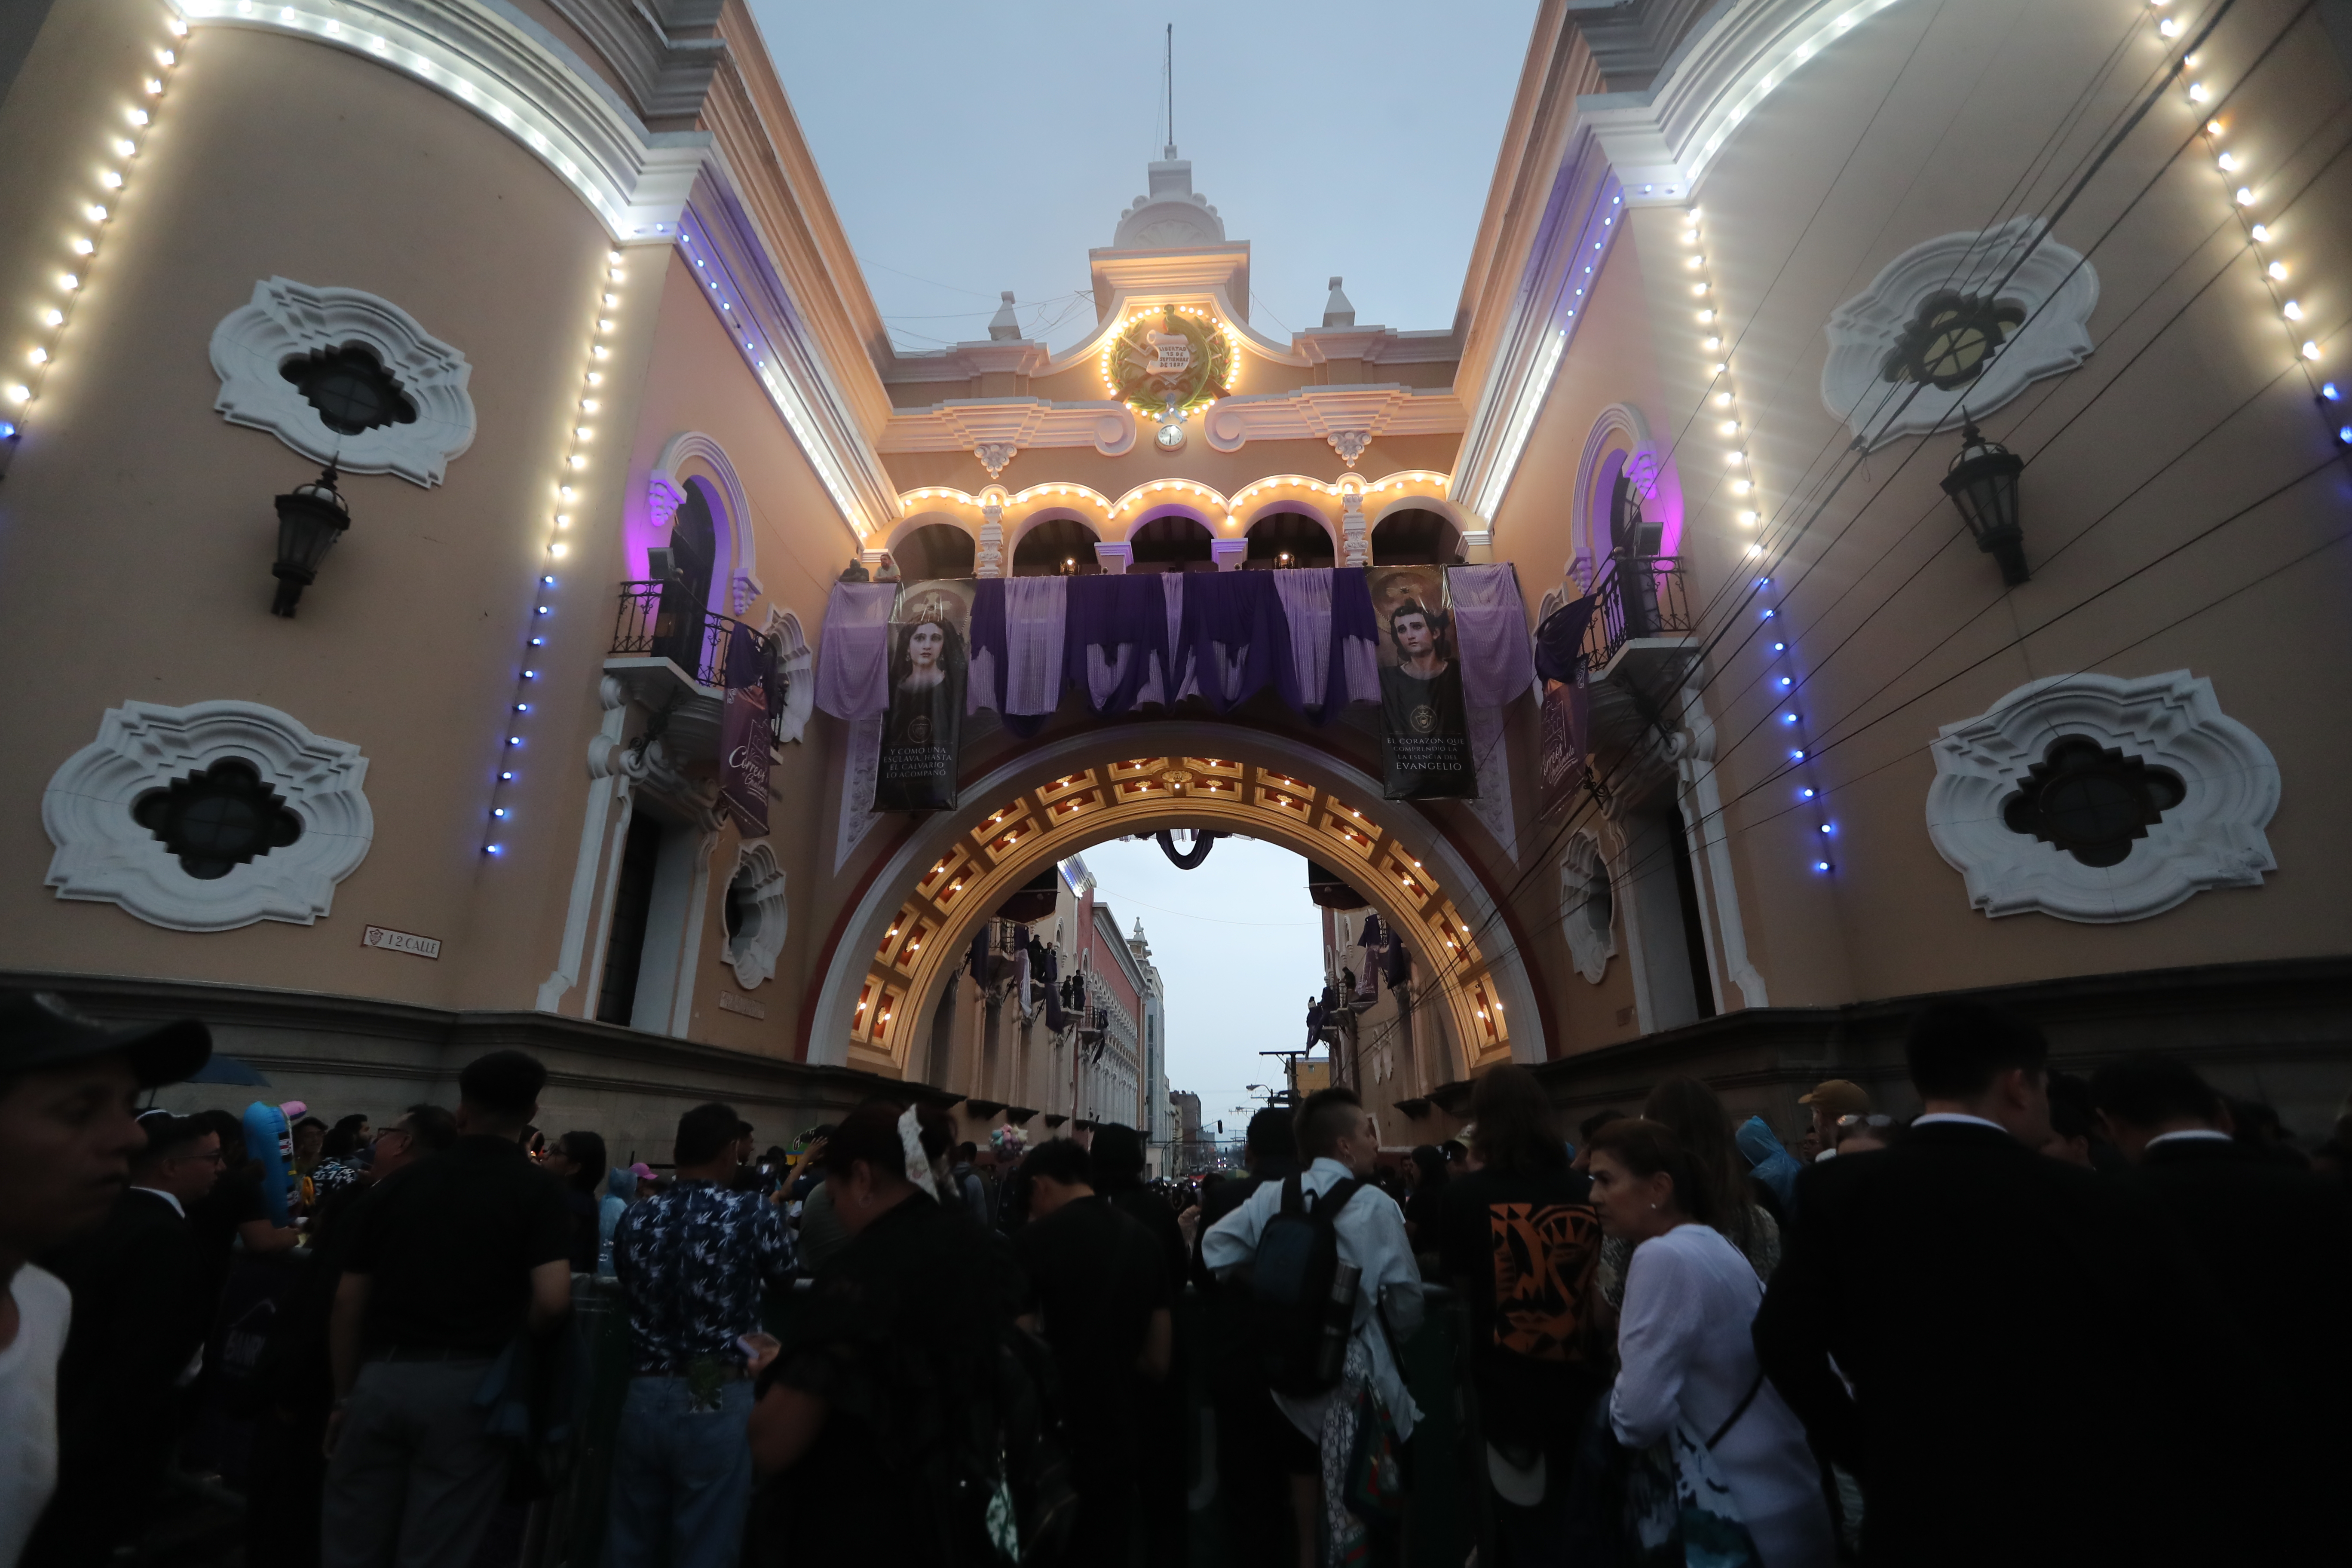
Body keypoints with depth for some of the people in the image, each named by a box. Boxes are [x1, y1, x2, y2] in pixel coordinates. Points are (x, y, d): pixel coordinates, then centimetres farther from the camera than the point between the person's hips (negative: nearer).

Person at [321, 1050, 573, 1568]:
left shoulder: (400, 1184, 6)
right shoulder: (538, 1189, -7)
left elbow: (348, 1301, 7)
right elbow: (553, 1300, -17)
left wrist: (345, 1395, 17)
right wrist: (506, 1340, 4)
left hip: (381, 1378, 4)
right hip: (467, 1384, -3)